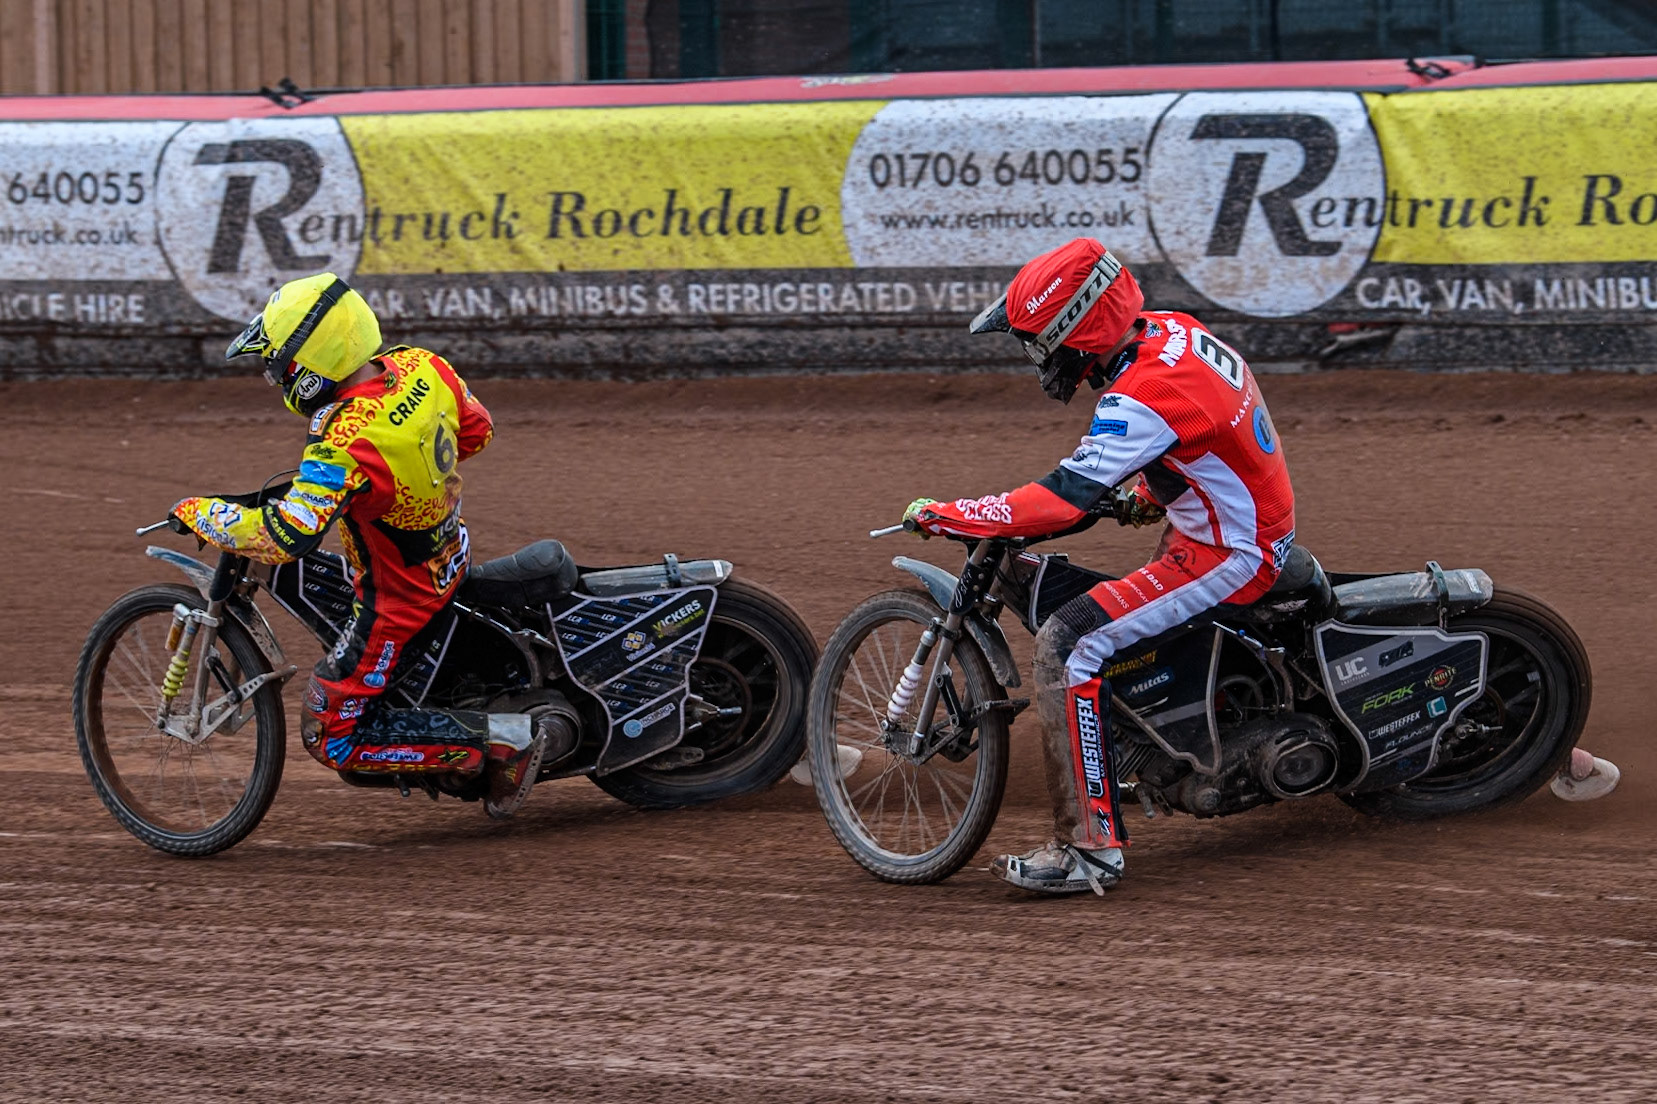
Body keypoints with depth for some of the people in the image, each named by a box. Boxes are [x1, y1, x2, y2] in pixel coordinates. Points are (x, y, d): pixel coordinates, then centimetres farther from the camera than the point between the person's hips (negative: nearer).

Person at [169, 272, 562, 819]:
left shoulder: (346, 447, -36)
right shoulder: (423, 366, -13)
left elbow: (283, 535, -42)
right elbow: (476, 430, 6)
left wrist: (197, 513, -26)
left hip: (402, 601, -9)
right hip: (453, 553, 9)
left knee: (332, 738, 2)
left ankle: (504, 739, -5)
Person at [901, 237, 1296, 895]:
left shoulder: (1145, 396, -28)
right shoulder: (1170, 332, 1)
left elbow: (1064, 498, -33)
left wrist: (946, 516, -27)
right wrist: (1146, 496, 28)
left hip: (1227, 558, -10)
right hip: (1261, 528, 11)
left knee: (1066, 646, -21)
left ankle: (1088, 847, -23)